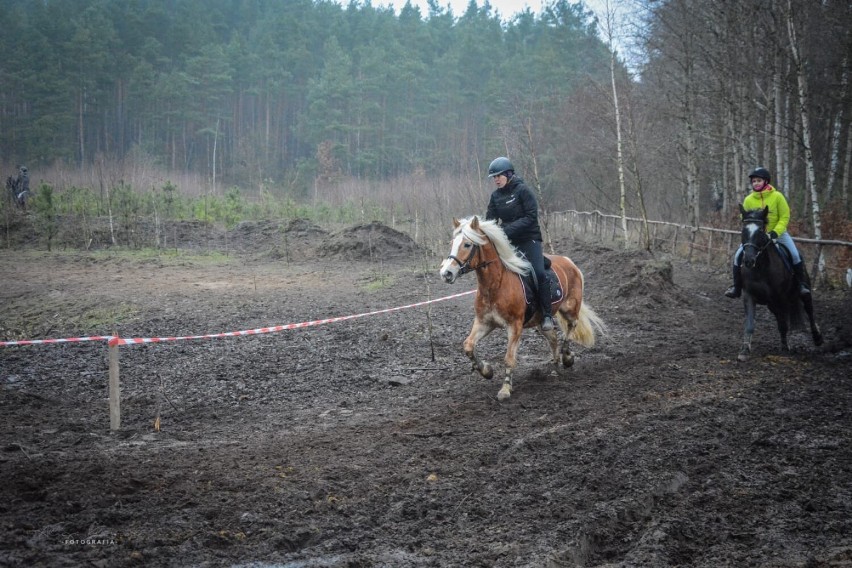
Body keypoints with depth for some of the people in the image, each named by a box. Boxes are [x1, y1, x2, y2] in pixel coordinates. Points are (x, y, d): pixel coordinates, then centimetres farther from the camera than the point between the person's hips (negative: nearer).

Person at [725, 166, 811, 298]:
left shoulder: (777, 196, -11)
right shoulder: (748, 200, -5)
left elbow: (784, 217, -10)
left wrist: (775, 232, -22)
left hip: (777, 233, -2)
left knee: (795, 255, -20)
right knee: (738, 255, -13)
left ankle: (802, 284, -3)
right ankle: (736, 287, -2)